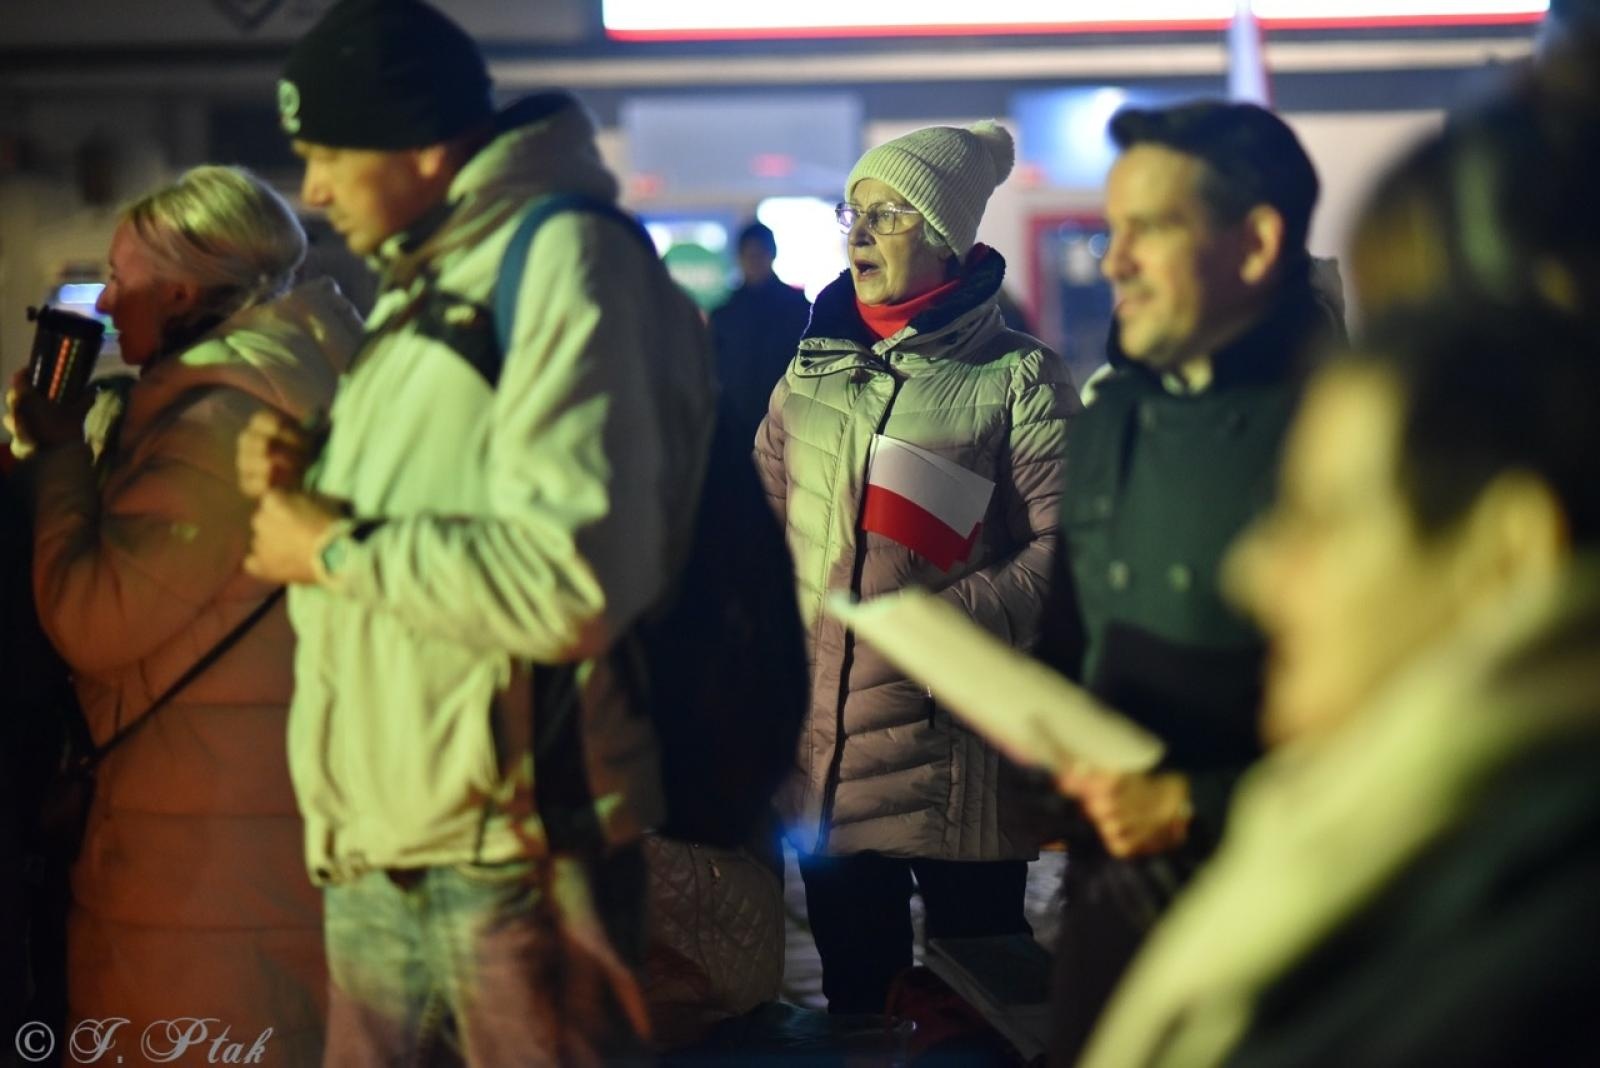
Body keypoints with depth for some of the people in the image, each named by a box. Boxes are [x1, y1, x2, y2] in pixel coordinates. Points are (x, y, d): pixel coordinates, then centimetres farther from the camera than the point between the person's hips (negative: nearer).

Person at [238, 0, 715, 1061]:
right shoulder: (423, 285, 19)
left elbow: (574, 583, -24)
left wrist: (336, 551, -13)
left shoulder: (569, 261, -12)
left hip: (510, 860, -9)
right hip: (374, 856, 9)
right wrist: (305, 480, 8)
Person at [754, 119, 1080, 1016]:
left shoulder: (1019, 378, -4)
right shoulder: (813, 371, 13)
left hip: (955, 760, -5)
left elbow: (1061, 543, -11)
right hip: (822, 754, 5)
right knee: (854, 994, 16)